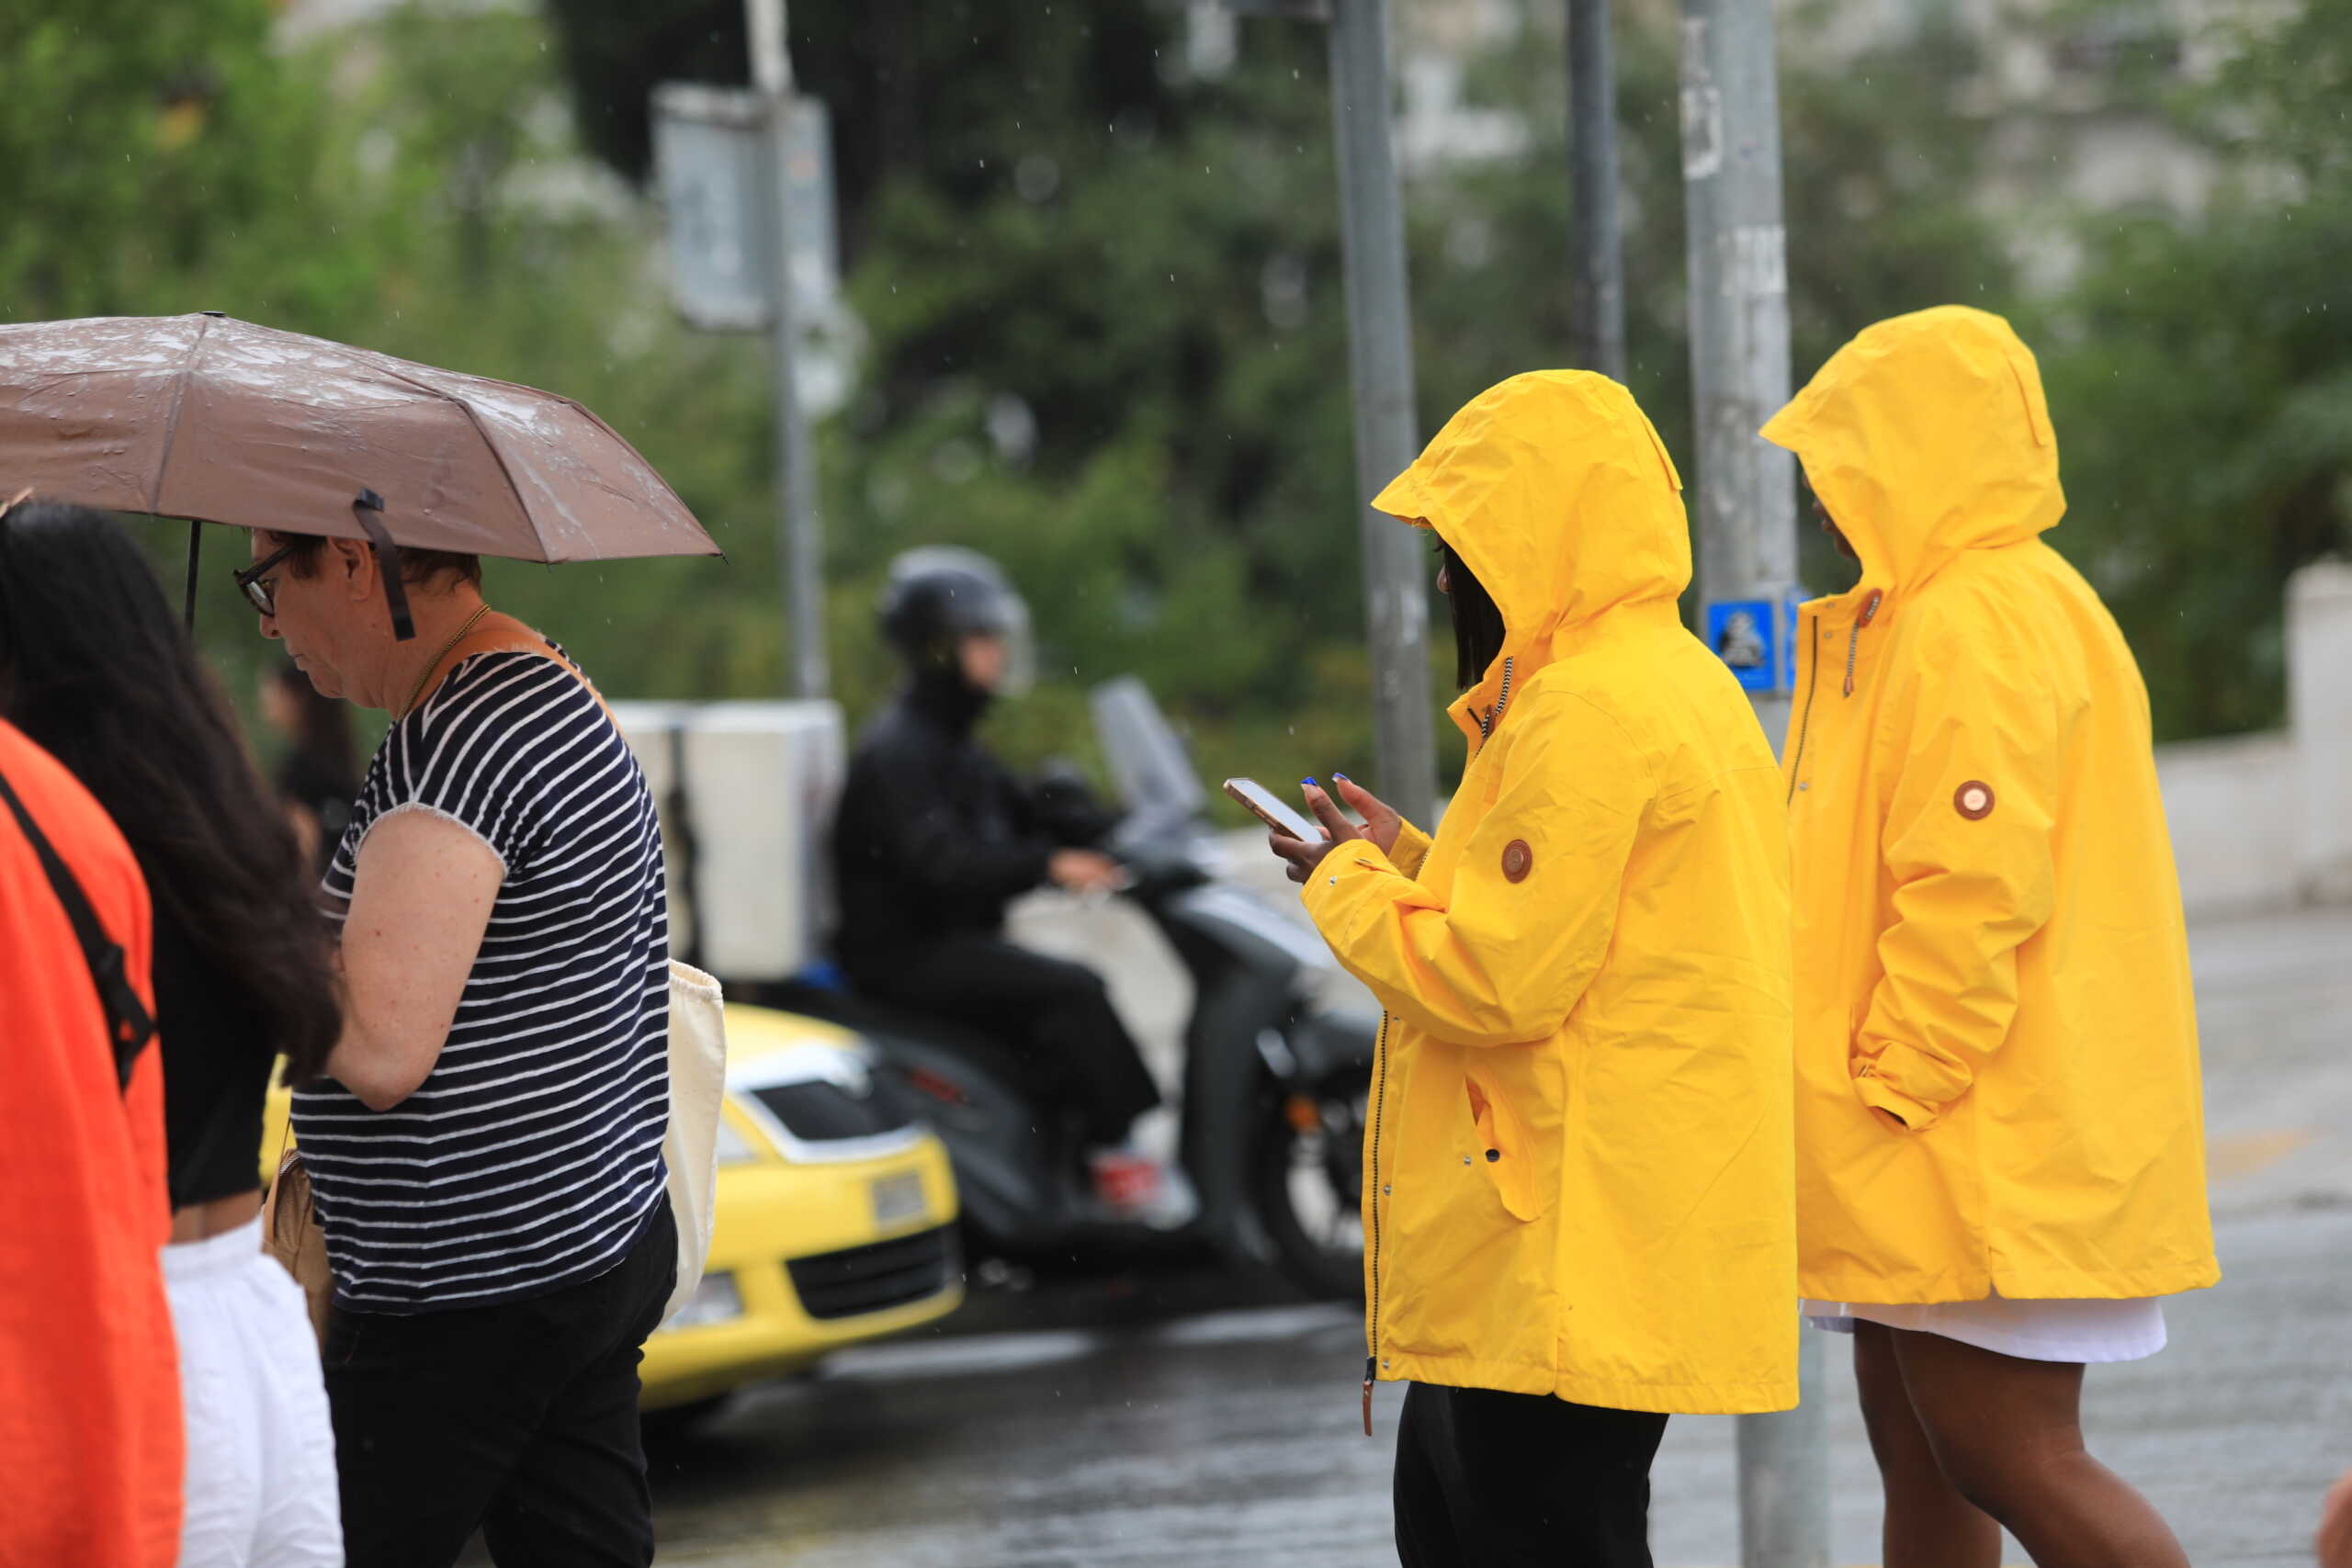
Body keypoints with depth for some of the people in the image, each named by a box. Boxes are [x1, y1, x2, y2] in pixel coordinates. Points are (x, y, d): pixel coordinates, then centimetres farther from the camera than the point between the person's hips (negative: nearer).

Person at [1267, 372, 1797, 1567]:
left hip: (1565, 1249, -11)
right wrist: (1408, 859, 16)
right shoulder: (1679, 681, 16)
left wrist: (1347, 886, -4)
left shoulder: (1587, 709, -17)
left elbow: (1497, 979, -20)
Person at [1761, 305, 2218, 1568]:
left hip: (1989, 1161, -11)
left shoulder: (1980, 624, -16)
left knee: (2007, 1460, -11)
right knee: (1920, 1462, 11)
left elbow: (1975, 888, -23)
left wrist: (1899, 1086, -19)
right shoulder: (1922, 620, 19)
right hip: (1928, 1165, 11)